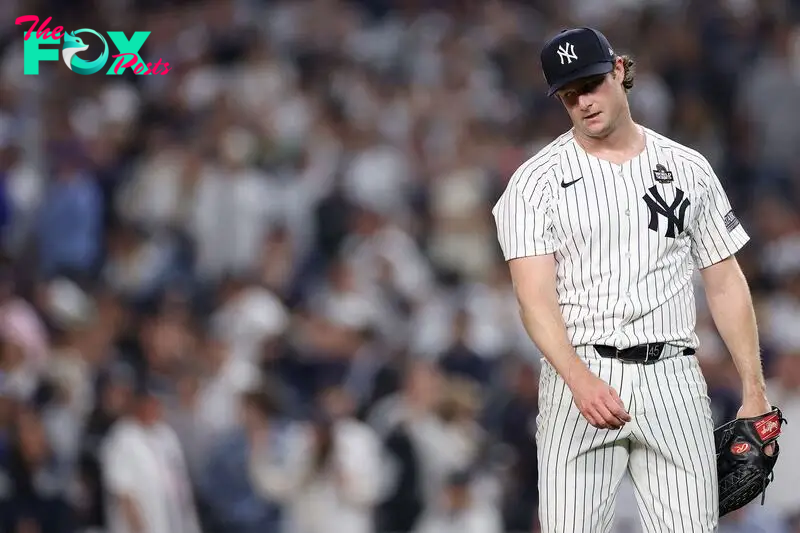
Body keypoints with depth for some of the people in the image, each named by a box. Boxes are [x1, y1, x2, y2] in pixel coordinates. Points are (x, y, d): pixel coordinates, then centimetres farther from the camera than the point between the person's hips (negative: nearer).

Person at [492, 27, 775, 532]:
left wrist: (754, 391, 6)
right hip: (579, 374, -2)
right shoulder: (536, 181, 1)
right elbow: (535, 296, -10)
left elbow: (725, 284, 14)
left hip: (673, 378, 2)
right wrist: (580, 381, -27)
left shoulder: (688, 168, 11)